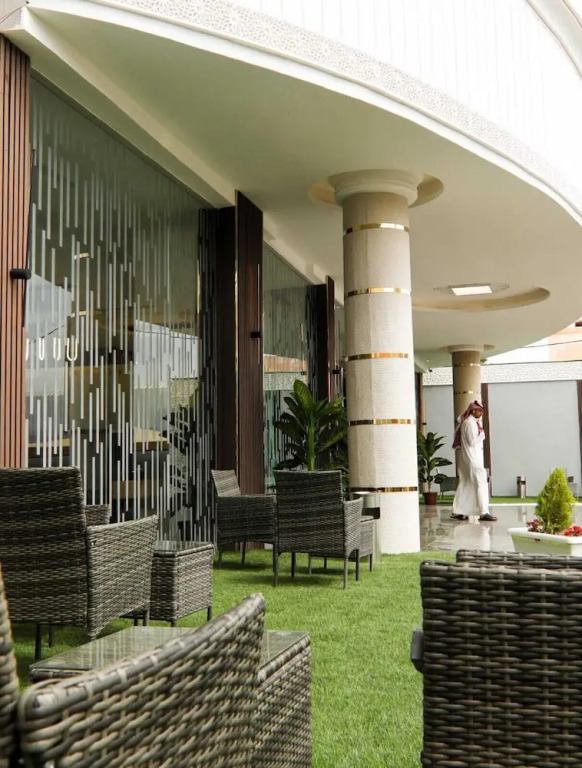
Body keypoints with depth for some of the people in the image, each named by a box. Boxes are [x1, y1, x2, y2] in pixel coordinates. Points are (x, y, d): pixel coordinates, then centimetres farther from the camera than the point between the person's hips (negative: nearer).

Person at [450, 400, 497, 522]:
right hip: (473, 458, -10)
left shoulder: (466, 421, 14)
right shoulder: (470, 423, -15)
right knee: (481, 483, -10)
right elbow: (472, 441, -20)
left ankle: (458, 512, 15)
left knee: (465, 485, 12)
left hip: (466, 458, 10)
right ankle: (483, 512, -12)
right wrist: (482, 434, -7)